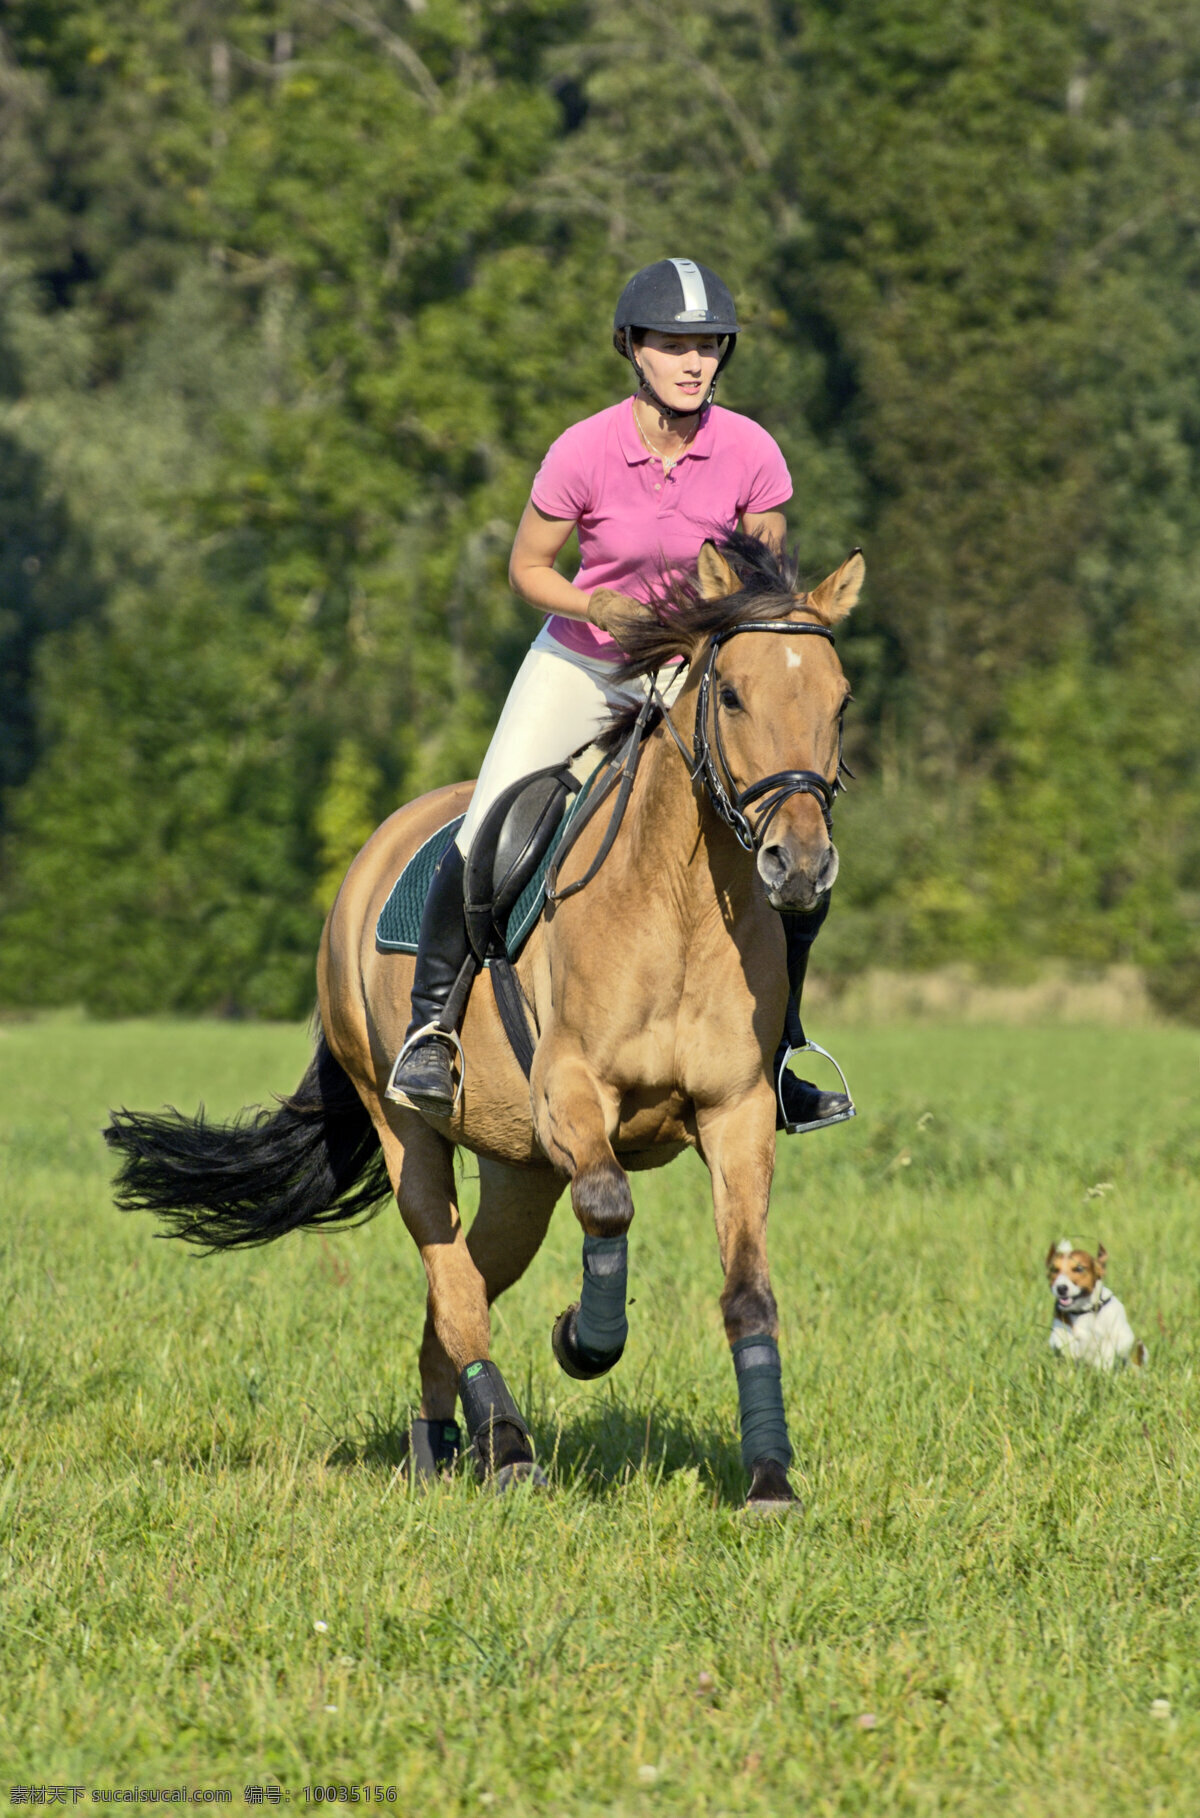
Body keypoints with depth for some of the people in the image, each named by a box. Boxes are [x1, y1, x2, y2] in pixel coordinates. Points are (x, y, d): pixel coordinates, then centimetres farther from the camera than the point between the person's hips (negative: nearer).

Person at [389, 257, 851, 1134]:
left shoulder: (751, 453, -15)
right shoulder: (584, 452, -20)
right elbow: (528, 568, -7)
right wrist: (599, 607, -25)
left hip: (694, 674, 2)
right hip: (578, 667, -2)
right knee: (484, 843, -18)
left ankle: (771, 1059, 13)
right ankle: (431, 1022, 6)